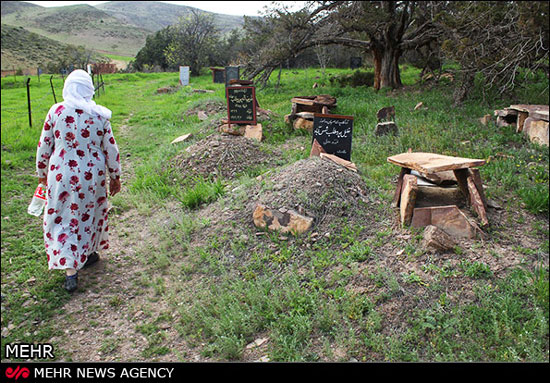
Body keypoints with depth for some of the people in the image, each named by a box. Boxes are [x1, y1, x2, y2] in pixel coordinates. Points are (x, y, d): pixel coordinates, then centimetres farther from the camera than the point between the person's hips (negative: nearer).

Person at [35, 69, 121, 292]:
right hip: (92, 175, 1)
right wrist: (115, 177, 10)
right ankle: (88, 254, 38)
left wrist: (42, 173, 15)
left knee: (62, 219, 7)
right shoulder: (99, 115, -7)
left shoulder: (56, 111, -8)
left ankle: (70, 270, 1)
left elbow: (44, 146, 0)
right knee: (89, 214, 21)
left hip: (61, 175, -1)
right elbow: (111, 149, -2)